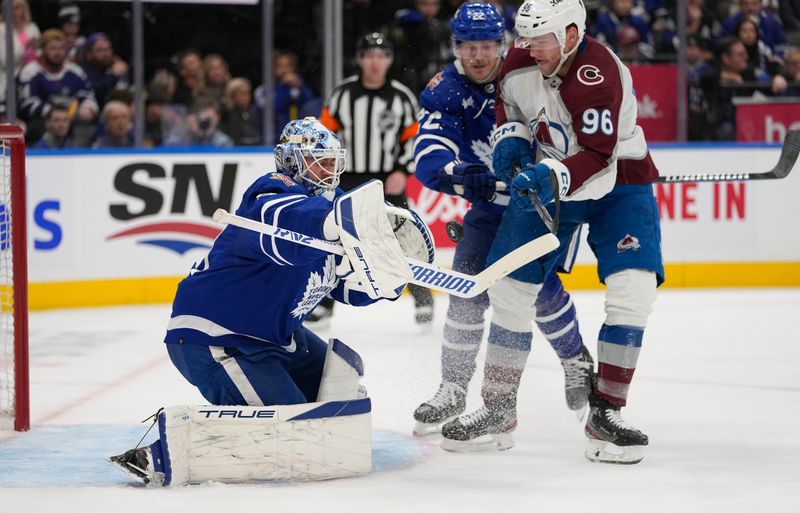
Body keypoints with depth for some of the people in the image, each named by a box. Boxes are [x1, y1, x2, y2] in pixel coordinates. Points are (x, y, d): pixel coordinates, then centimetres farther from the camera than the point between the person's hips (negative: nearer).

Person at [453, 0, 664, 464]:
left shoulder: (600, 76, -29)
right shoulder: (521, 61, -9)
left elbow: (598, 162, -35)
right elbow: (510, 102, 14)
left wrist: (555, 179, -49)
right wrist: (511, 138, -5)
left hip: (617, 181, -5)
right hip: (545, 180, 5)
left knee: (633, 289, -21)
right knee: (509, 287, 0)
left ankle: (605, 412, -11)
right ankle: (499, 408, 15)